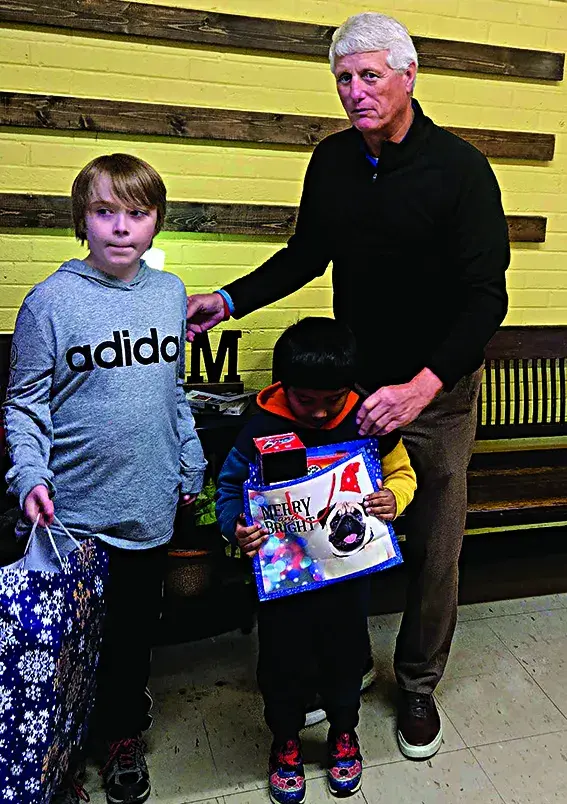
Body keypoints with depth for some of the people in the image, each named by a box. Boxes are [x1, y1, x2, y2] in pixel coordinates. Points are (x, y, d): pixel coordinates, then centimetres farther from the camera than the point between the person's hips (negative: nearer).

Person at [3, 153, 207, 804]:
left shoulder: (170, 293, 3)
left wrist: (191, 462, 13)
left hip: (150, 506, 4)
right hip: (72, 511, -3)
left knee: (135, 629, 19)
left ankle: (123, 738, 43)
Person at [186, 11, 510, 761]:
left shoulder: (459, 167, -14)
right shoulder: (332, 160, 1)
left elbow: (486, 298, -19)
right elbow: (306, 255, 13)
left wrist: (420, 388, -32)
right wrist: (230, 300, 0)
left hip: (437, 391, -3)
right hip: (353, 383, 4)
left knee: (433, 549, 9)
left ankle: (418, 685, 33)